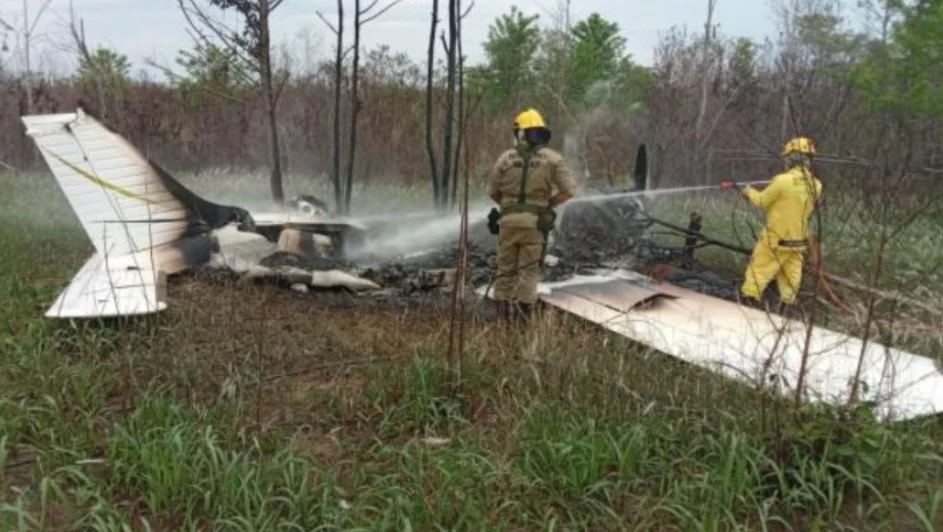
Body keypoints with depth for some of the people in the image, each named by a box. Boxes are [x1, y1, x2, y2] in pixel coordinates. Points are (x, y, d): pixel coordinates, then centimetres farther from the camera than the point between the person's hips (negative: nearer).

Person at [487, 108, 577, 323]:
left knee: (506, 269, 12)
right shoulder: (553, 158, 1)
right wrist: (548, 203, 11)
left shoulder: (505, 158, 3)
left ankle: (502, 317, 14)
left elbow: (492, 191, 8)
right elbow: (568, 190, -3)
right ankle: (522, 320, 2)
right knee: (529, 271, 5)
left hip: (508, 220, 1)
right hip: (535, 222, -1)